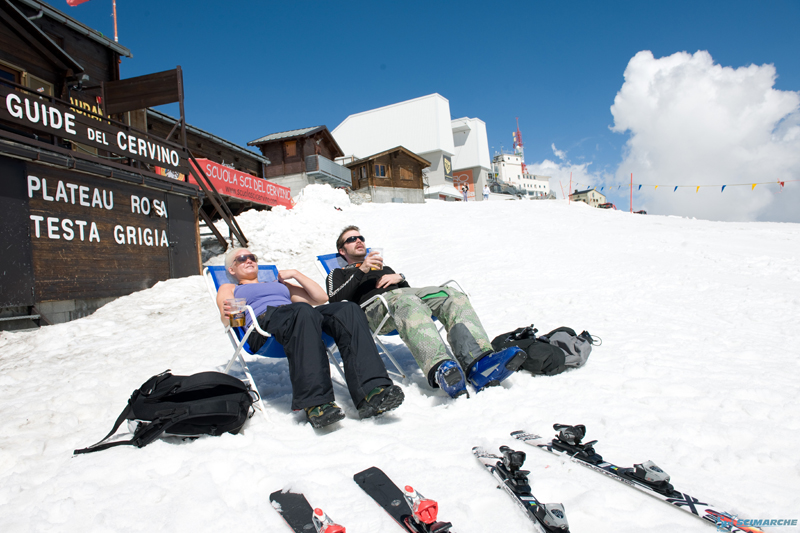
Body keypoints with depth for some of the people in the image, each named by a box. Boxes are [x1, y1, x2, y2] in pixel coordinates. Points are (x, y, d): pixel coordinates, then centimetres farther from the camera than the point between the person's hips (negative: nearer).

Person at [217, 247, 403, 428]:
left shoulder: (280, 284, 41)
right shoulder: (228, 289, 31)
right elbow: (227, 320, 8)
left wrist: (295, 274, 23)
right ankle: (316, 403, -50)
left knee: (348, 309, -27)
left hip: (302, 317, 5)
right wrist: (227, 315, -15)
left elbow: (321, 297, 31)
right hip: (264, 320, -4)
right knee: (303, 310, -40)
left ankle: (372, 392, -43)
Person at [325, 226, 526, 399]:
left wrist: (399, 278, 8)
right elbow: (334, 299, 6)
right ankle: (439, 369, -66)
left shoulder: (383, 267, 44)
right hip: (377, 307, -5)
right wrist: (361, 271, -2)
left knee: (453, 296, -25)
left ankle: (478, 363, -49)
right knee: (408, 304, -42)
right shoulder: (339, 274, 30)